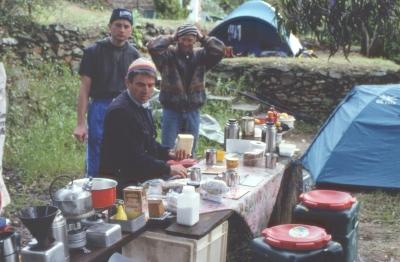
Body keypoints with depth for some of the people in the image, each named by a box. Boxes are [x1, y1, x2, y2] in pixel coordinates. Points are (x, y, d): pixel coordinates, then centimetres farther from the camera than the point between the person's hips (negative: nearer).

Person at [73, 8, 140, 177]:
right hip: (100, 109, -3)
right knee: (97, 166, 1)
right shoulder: (94, 52, -2)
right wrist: (81, 123, -9)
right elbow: (85, 88, -4)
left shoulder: (133, 55, 8)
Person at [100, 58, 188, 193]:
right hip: (122, 181, -10)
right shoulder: (120, 111, -20)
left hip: (142, 174, 10)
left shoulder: (142, 104, 11)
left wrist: (169, 154, 5)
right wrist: (168, 169, -20)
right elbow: (134, 158, -23)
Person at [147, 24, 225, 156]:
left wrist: (202, 38, -7)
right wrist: (171, 38, -11)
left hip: (193, 111, 3)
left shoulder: (200, 55, 3)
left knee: (190, 152, 13)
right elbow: (152, 46, -20)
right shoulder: (168, 54, -4)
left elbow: (220, 49, -8)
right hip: (171, 110, -3)